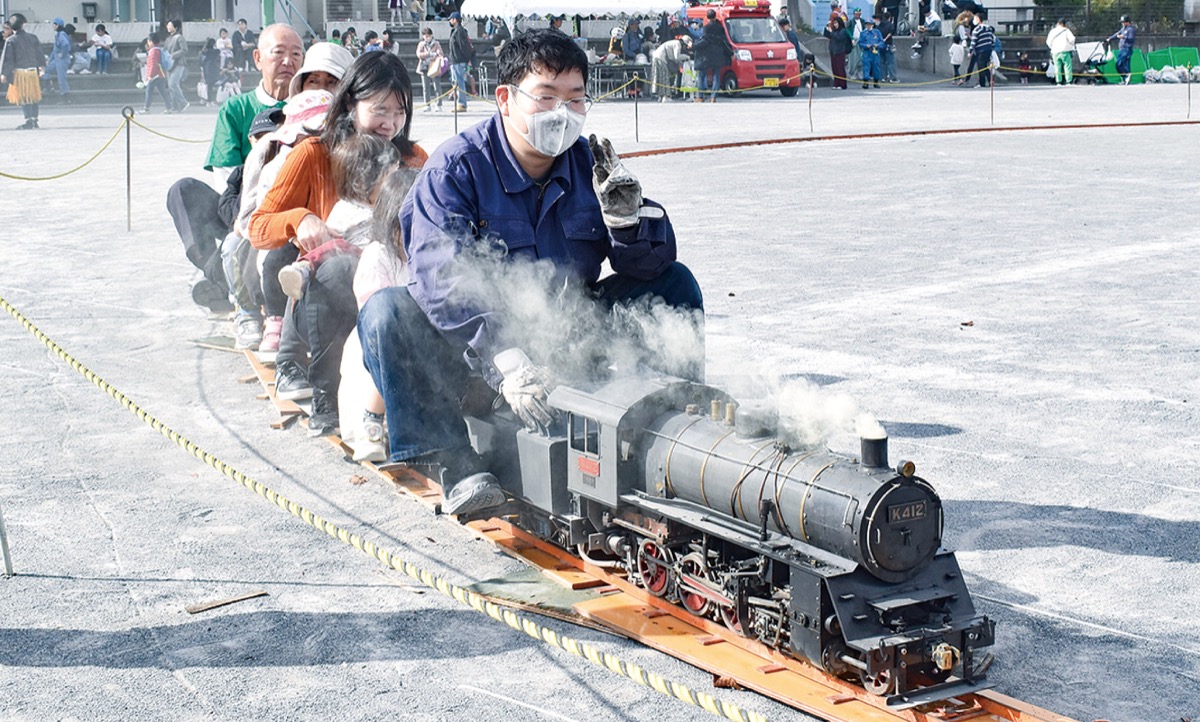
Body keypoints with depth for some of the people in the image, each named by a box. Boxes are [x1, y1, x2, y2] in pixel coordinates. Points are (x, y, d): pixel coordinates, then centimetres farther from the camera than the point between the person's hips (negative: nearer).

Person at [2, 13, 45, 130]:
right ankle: (34, 120, 16)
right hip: (33, 71, 4)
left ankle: (29, 121, -11)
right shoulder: (32, 37, 2)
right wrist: (42, 66, 26)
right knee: (34, 96, 12)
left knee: (23, 98, -3)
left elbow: (7, 59, -7)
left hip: (19, 72, -4)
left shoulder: (10, 40, -7)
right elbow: (39, 54, 11)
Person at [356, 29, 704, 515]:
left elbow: (653, 262, -3)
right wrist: (506, 363, -41)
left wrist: (627, 216, -26)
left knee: (674, 283, -6)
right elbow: (442, 280, -28)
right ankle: (453, 463, -32)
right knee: (388, 311, -30)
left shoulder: (588, 163, -1)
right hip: (473, 349, -3)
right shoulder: (456, 167, -15)